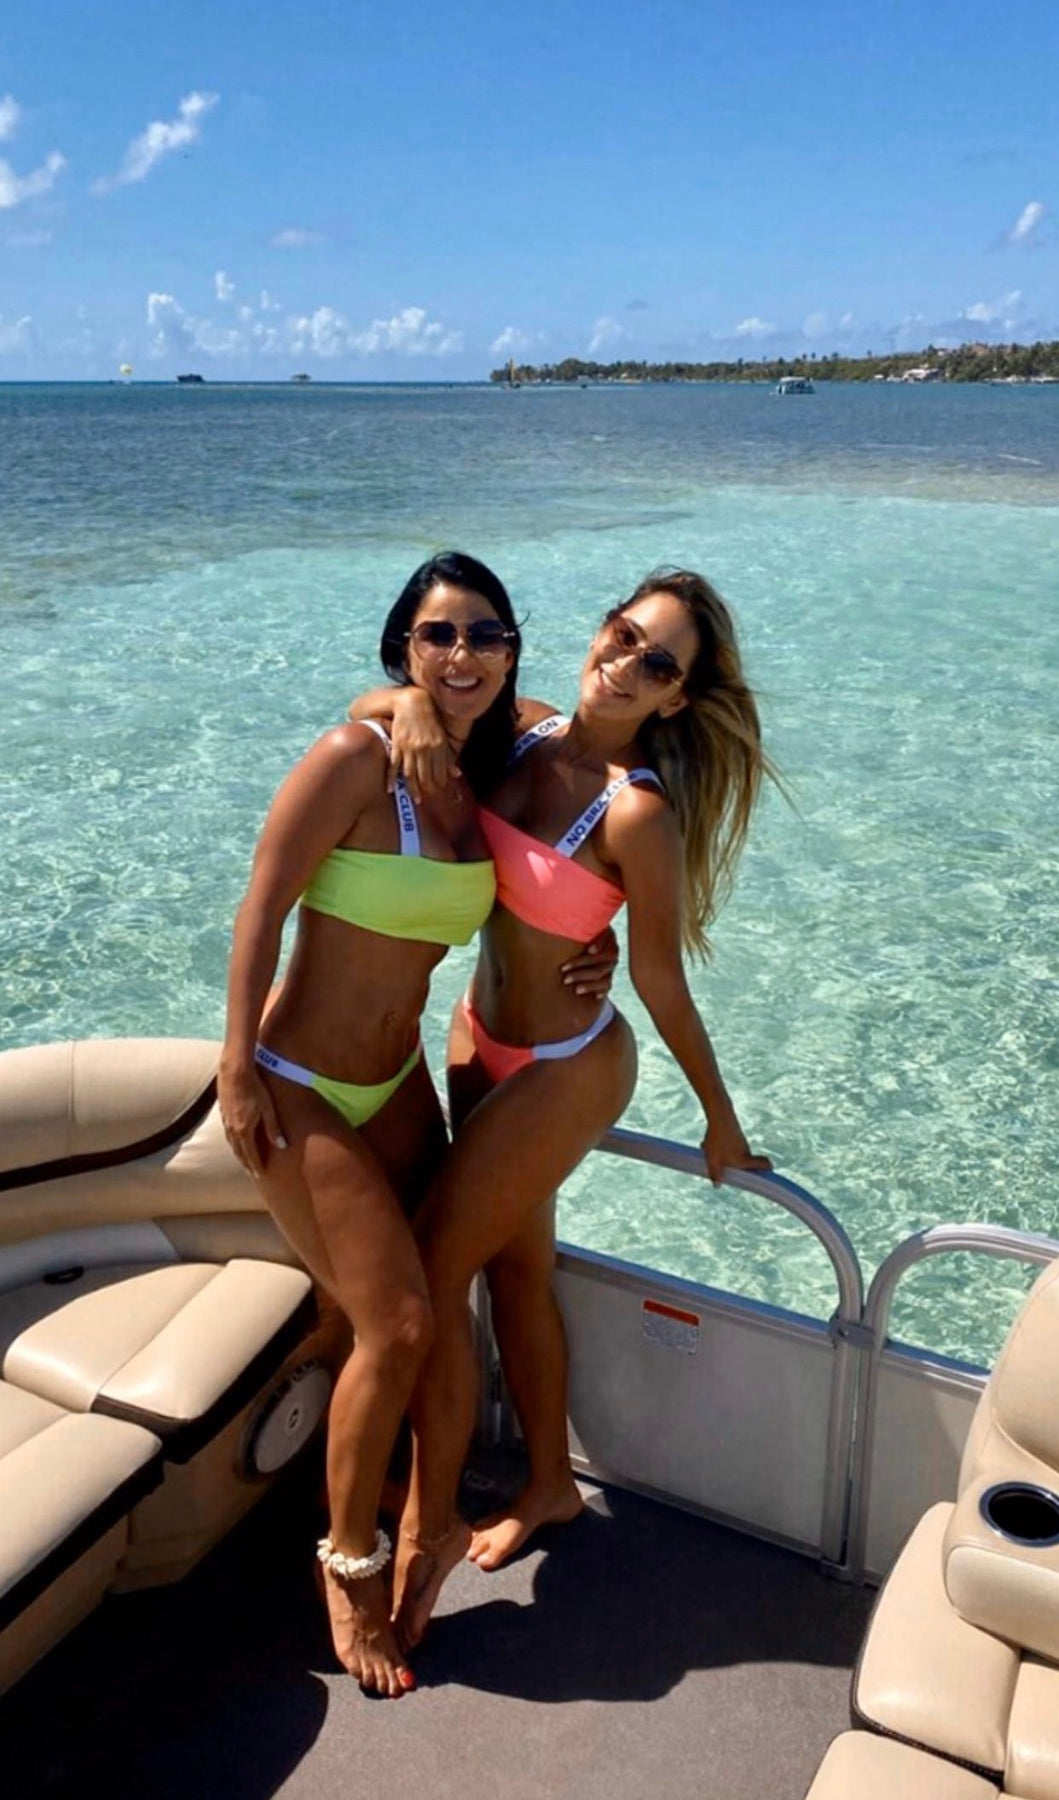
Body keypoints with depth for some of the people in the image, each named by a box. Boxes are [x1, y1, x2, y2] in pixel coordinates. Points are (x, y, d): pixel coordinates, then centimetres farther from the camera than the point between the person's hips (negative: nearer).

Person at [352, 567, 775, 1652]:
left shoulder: (637, 811, -26)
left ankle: (427, 1529, 22)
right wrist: (411, 704, -20)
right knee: (516, 1272, 20)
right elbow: (370, 703, 3)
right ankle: (549, 1485, 42)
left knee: (429, 1275, -1)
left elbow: (662, 982, -16)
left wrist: (720, 1120, -8)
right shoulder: (524, 729, -6)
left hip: (563, 1070, -7)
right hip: (483, 1041, 8)